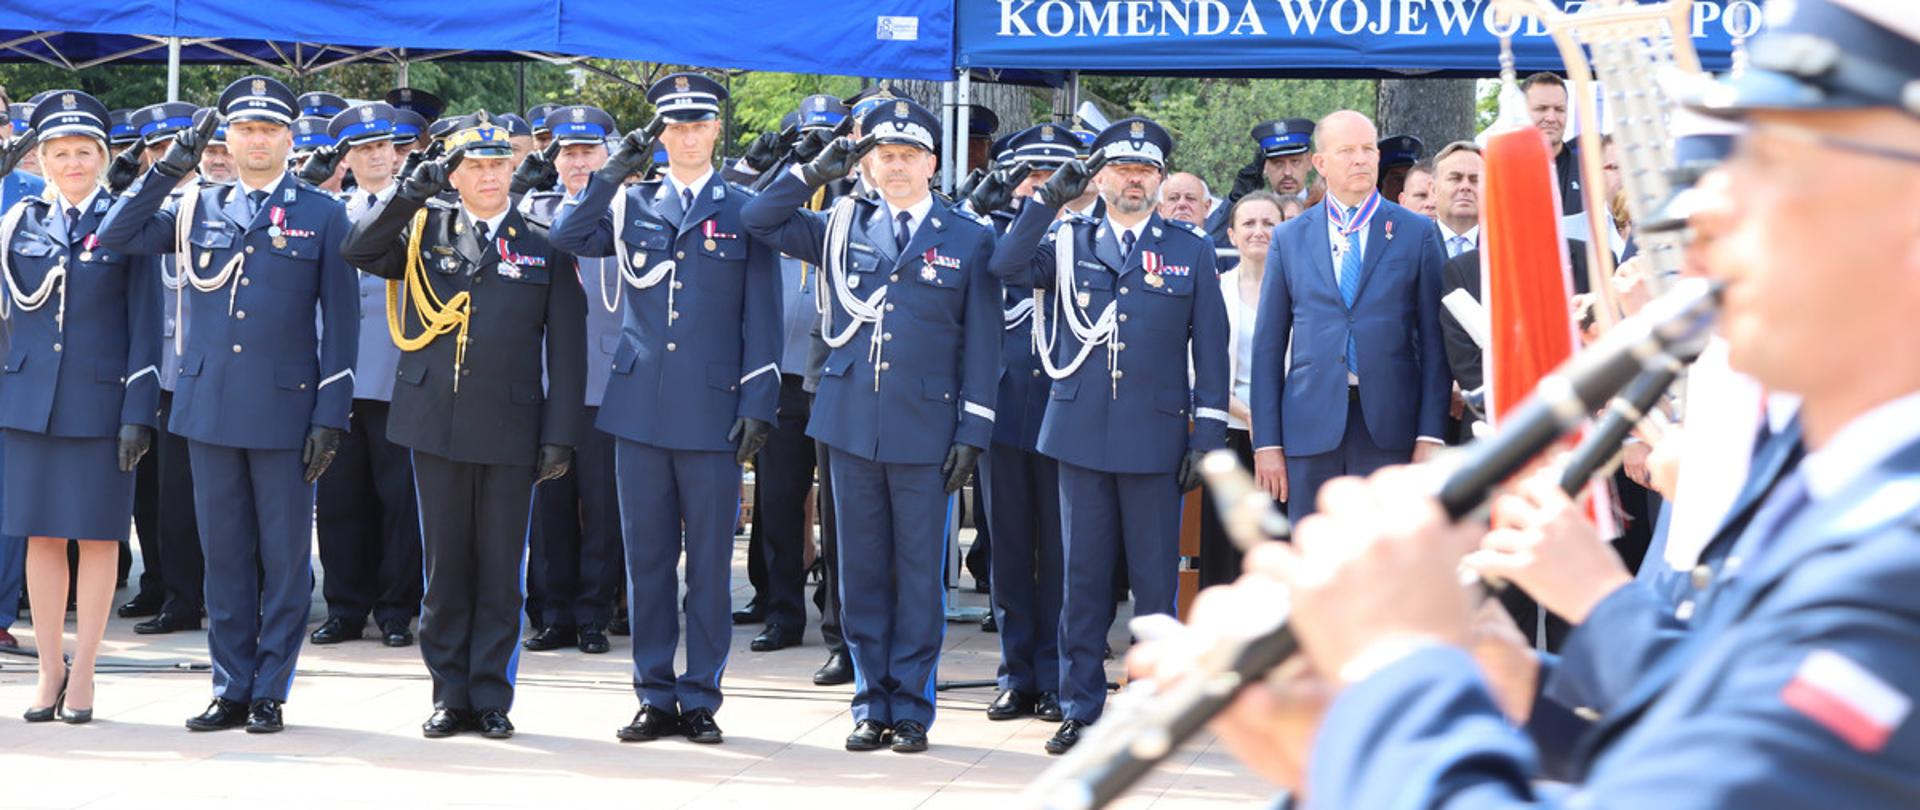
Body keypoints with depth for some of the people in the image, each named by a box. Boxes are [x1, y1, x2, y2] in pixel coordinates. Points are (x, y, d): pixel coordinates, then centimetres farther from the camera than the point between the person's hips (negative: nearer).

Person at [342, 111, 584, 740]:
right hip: (436, 424, 1)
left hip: (509, 429, -1)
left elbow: (565, 350, 3)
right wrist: (411, 192, -12)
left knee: (500, 570, 2)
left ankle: (492, 699, 10)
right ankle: (450, 696, 13)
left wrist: (559, 435, -3)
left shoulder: (544, 246, 5)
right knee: (444, 567, 6)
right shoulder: (424, 232, 9)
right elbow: (358, 251, -6)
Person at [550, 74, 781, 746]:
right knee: (647, 557, 6)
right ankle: (656, 697, 12)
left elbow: (761, 317, 3)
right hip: (640, 406, 2)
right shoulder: (631, 204, 10)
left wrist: (758, 406, -5)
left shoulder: (745, 210, 5)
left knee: (710, 560, 2)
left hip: (712, 411, -2)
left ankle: (701, 698, 9)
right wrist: (616, 169, -10)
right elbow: (567, 238, -6)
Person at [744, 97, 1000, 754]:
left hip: (925, 430, -2)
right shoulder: (842, 229, 9)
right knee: (862, 570, 7)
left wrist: (972, 431, -4)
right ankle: (871, 705, 14)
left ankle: (912, 708, 9)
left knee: (919, 572, 2)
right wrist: (816, 172, 1)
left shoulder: (969, 240, 3)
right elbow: (757, 221, 12)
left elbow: (981, 346, 2)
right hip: (852, 425, 2)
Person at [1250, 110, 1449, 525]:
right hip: (1311, 428, 2)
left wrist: (1430, 435, -4)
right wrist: (1267, 443, 3)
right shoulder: (1289, 238, 11)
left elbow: (1434, 340, 4)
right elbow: (1268, 346, 10)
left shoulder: (1417, 233, 7)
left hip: (1390, 430, -1)